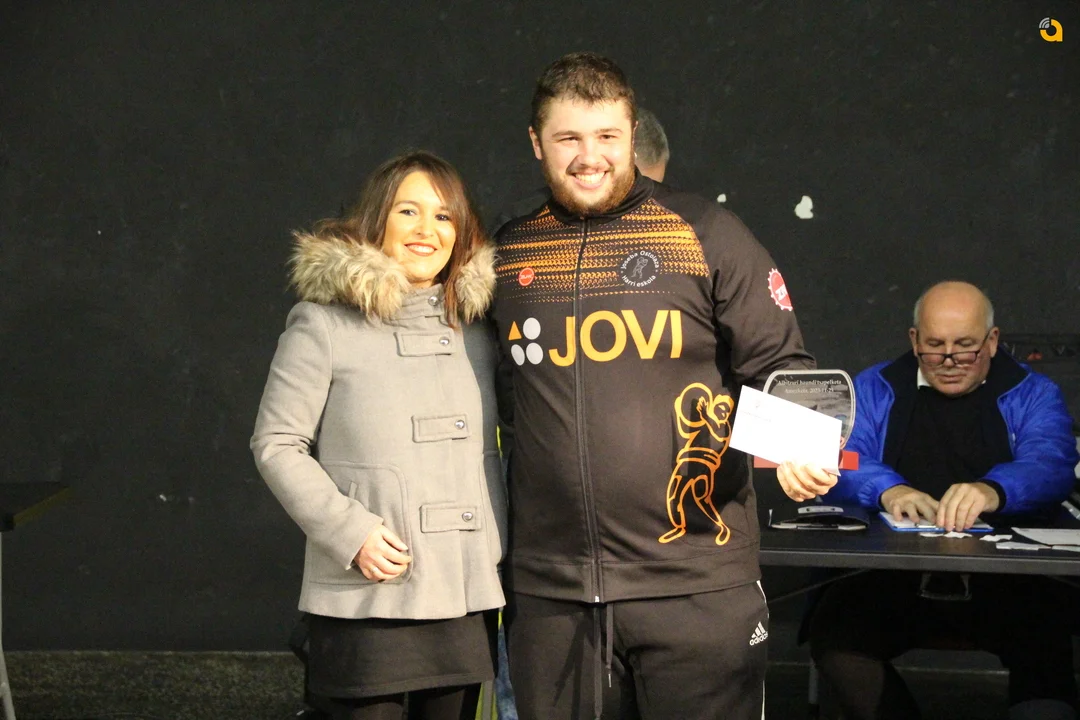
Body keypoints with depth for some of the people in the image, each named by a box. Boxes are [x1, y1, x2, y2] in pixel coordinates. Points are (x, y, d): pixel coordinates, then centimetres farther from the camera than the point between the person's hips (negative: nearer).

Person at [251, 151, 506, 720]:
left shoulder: (476, 326, 12)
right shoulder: (324, 323, -2)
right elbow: (276, 444, -3)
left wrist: (502, 541, 6)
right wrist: (349, 531, -13)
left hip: (466, 599, 5)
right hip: (365, 599, -4)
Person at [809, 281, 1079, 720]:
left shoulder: (1031, 395, 12)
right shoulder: (875, 390, 15)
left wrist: (993, 490, -32)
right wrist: (887, 489, -26)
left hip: (1005, 584, -2)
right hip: (893, 580, 2)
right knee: (833, 635, -25)